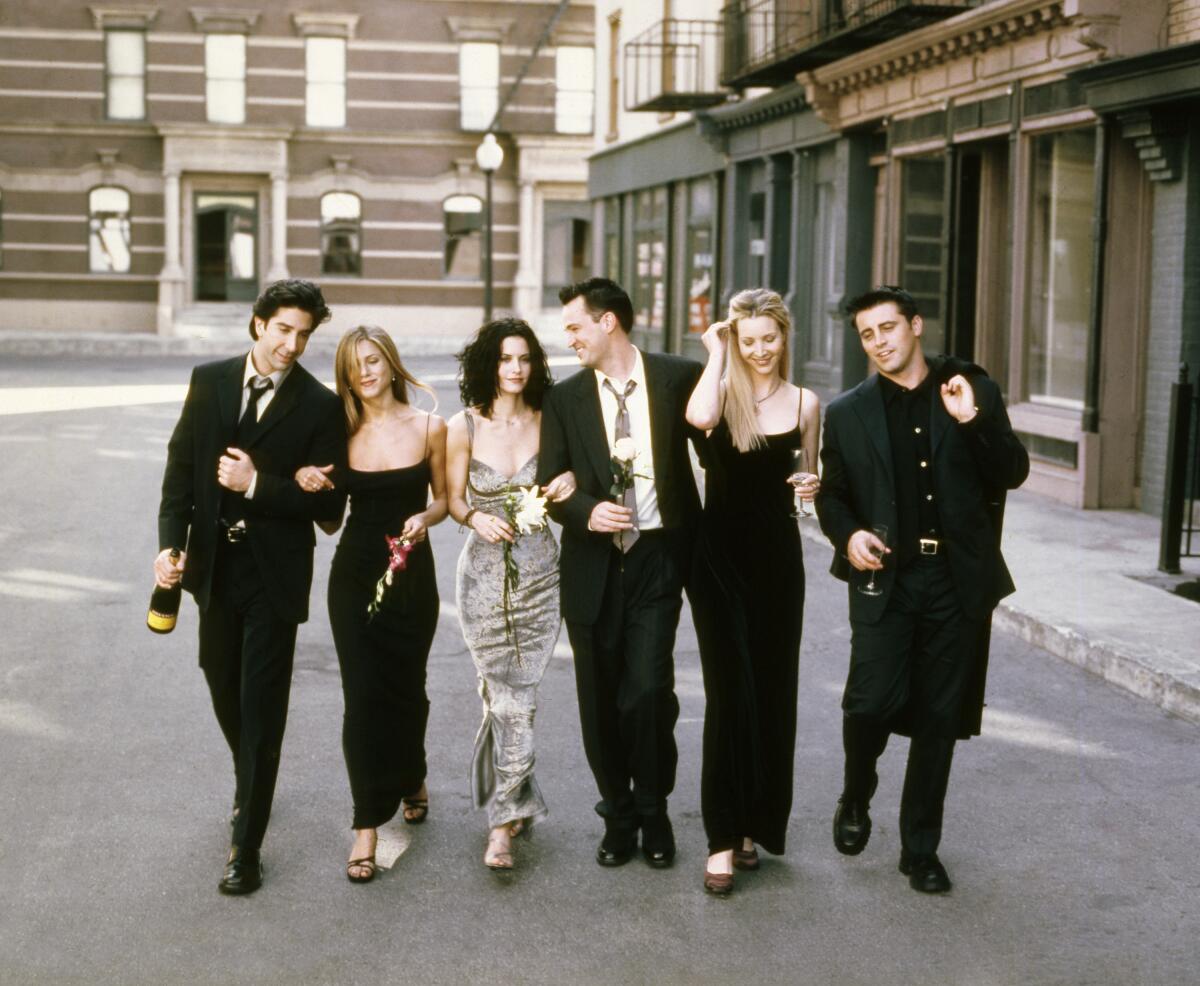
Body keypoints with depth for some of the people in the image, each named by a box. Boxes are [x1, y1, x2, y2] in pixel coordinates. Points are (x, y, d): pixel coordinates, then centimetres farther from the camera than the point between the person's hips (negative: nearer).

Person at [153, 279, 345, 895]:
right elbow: (181, 466, 3)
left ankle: (246, 848, 5)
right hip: (215, 565, 4)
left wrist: (257, 485, -21)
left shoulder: (319, 407, -10)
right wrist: (171, 543, -7)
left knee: (261, 706, -2)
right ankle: (249, 782, 48)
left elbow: (327, 505, -11)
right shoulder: (209, 381, 1)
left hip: (275, 573, -4)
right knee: (223, 683, 21)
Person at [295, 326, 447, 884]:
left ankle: (410, 780, 42)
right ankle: (367, 825, 3)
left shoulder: (428, 428, -2)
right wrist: (311, 486, -13)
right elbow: (331, 521, 6)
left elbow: (442, 497, 8)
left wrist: (426, 517, -13)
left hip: (412, 573, 0)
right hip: (355, 573, 0)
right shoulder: (343, 433, 1)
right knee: (363, 695, -3)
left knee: (405, 688, 11)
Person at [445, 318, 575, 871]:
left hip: (539, 571, 1)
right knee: (510, 698, -1)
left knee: (513, 695, 2)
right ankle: (516, 804, 15)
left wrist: (569, 484, -10)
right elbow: (452, 499, 3)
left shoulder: (548, 422, 2)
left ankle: (504, 817, 12)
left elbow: (563, 484, 13)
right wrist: (477, 519, -16)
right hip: (485, 573, -1)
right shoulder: (464, 427, -3)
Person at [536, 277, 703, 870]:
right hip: (593, 567, 3)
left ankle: (653, 811, 11)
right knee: (601, 700, 8)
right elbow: (551, 485, 3)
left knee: (648, 691, -12)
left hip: (657, 558, -3)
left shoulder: (678, 377, 0)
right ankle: (618, 815, 26)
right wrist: (587, 511, -16)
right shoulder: (564, 399, 6)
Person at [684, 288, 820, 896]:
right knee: (730, 692, -7)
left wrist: (811, 486, -6)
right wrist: (716, 353, -13)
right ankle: (723, 840, -3)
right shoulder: (724, 393, -2)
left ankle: (756, 823, 24)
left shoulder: (804, 405, 7)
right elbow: (699, 417, -28)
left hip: (777, 556, 3)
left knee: (772, 691, 9)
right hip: (720, 555, -3)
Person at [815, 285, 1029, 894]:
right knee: (872, 701, -15)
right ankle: (856, 799, 17)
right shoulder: (847, 413, 8)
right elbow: (831, 494, 14)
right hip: (886, 577, 0)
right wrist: (849, 534, -6)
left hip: (959, 580, 1)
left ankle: (920, 848, 20)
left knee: (940, 717, 5)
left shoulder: (972, 390, 6)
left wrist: (973, 421, -14)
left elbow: (1013, 475, 1)